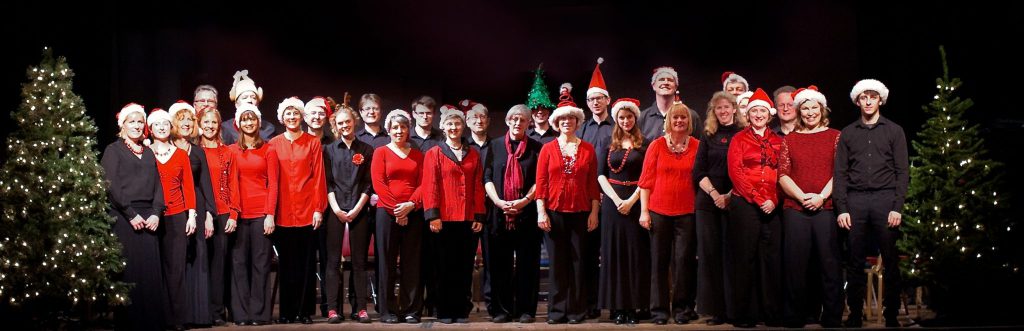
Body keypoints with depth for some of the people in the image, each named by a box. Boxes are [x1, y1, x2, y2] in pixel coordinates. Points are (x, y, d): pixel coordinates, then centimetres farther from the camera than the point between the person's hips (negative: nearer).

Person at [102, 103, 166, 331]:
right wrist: (131, 214, -12)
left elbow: (157, 185, 14)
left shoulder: (148, 153, 19)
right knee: (128, 271, -6)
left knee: (150, 270, -1)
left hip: (148, 218, 4)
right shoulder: (113, 150, 3)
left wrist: (156, 213, -2)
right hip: (122, 217, -4)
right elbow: (111, 186, -6)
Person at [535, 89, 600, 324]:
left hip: (580, 212, 1)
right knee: (557, 262, 2)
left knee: (578, 262, 2)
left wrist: (594, 212, 0)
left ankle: (576, 310, 10)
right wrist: (541, 212, -5)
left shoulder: (588, 149, 7)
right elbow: (541, 182, 2)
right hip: (554, 212, 0)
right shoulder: (548, 149, 5)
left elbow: (593, 183, 6)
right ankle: (557, 310, 9)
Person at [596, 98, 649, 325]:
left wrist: (631, 200, -12)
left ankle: (633, 306, 3)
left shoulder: (644, 144, 5)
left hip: (636, 202, -1)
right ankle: (616, 306, 4)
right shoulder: (607, 144, 9)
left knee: (636, 252, -2)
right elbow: (601, 174, 4)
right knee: (614, 252, 0)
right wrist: (616, 199, -9)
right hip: (612, 202, 1)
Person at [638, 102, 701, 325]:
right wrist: (644, 211, -1)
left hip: (687, 212, 0)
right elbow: (646, 180, 4)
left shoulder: (696, 146, 4)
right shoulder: (657, 145, 4)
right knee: (659, 260, 4)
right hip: (659, 211, 0)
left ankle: (682, 309, 12)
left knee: (684, 259, 0)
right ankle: (659, 310, 12)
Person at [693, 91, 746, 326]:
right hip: (708, 201, 2)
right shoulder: (708, 136, 12)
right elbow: (698, 171, 7)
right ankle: (714, 309, 3)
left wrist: (730, 195, -11)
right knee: (709, 253, -1)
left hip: (735, 201, -2)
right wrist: (714, 194, -7)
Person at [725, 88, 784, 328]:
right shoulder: (739, 139, 5)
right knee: (745, 258, 0)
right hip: (744, 204, -3)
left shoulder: (778, 141, 13)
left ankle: (772, 313, 10)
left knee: (772, 258, 3)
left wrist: (773, 200, -7)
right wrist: (758, 199, -11)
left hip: (772, 207, 3)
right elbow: (735, 172, -4)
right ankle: (743, 314, 5)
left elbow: (782, 174, 9)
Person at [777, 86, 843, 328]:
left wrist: (821, 196, -11)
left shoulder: (835, 136, 9)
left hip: (826, 208, -1)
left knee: (829, 263, -1)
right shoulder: (789, 140, 14)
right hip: (795, 209, 2)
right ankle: (794, 319, 11)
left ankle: (832, 319, 8)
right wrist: (802, 197, -9)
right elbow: (783, 174, 5)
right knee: (795, 265, 3)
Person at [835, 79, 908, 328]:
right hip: (855, 200, 1)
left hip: (885, 198, -1)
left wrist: (897, 207, -7)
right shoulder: (847, 133, 12)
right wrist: (841, 208, -1)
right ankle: (855, 314, 9)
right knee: (855, 261, 2)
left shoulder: (894, 131, 8)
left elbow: (902, 172, 3)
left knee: (891, 261, 0)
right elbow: (840, 173, 8)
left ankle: (891, 315, 7)